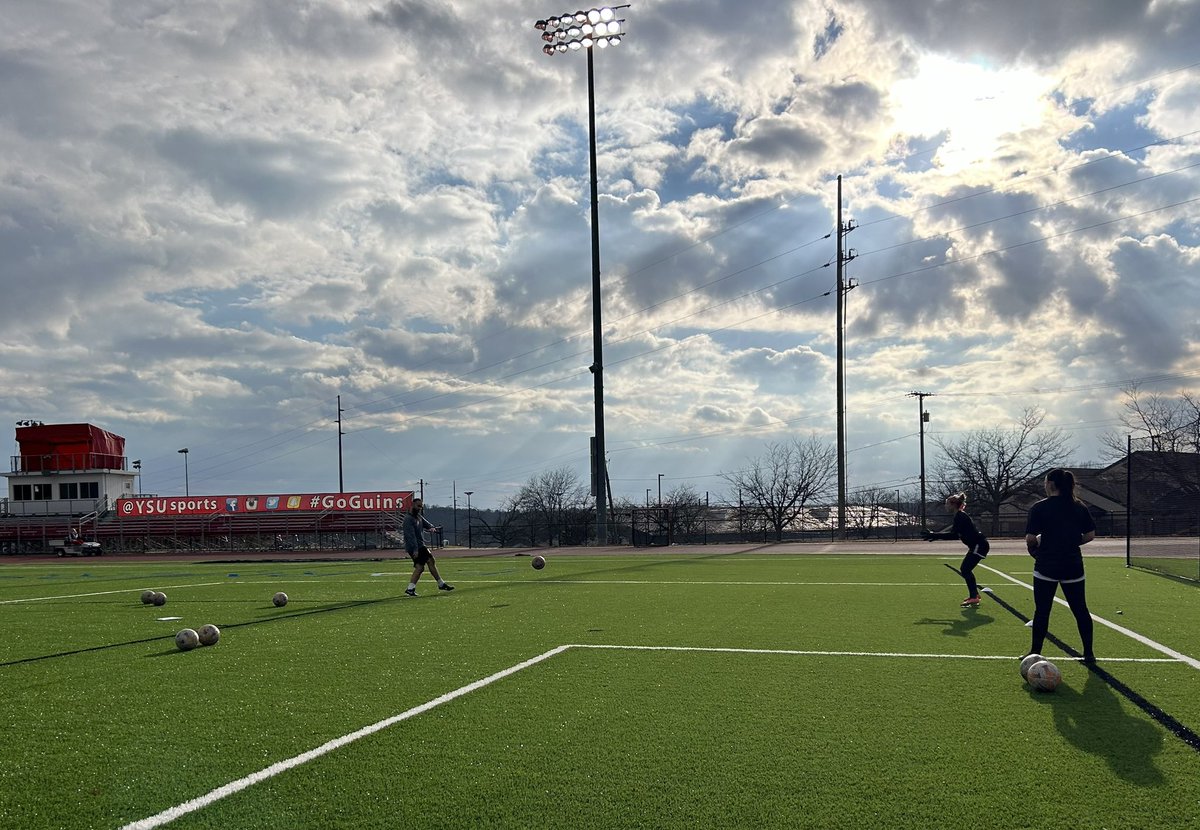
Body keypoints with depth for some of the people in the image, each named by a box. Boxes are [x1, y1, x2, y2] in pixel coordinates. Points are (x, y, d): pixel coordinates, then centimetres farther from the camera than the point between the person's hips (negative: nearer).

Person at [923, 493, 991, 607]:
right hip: (977, 545, 10)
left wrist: (934, 535, -25)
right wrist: (936, 536, 8)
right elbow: (955, 534, 15)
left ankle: (974, 598, -13)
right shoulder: (960, 516, 13)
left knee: (965, 569, -12)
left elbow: (953, 534, -26)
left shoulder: (960, 516, -18)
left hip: (980, 545, -10)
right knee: (965, 569, 14)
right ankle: (974, 594, 24)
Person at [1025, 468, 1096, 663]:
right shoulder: (1079, 507, 4)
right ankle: (1089, 653, 18)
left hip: (1046, 566, -4)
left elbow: (1030, 539, -12)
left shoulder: (1040, 508, -9)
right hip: (1073, 565, 4)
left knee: (1042, 611, 4)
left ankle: (1035, 653, 10)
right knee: (1080, 609, 13)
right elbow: (1090, 535, 7)